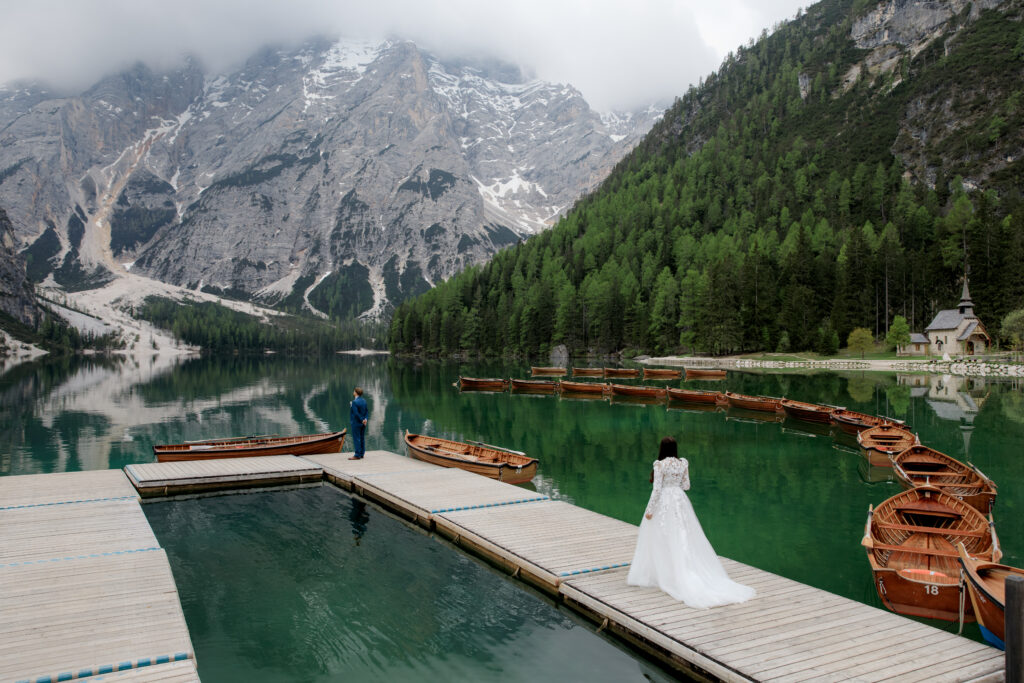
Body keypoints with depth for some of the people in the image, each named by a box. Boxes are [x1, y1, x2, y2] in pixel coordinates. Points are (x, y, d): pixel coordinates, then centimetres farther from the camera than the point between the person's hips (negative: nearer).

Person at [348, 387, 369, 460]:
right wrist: (366, 419, -8)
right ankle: (361, 454, 19)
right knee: (362, 438, 12)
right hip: (362, 424, 8)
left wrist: (362, 420, -12)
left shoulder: (354, 402, -19)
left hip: (356, 423, -8)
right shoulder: (364, 400, 5)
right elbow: (367, 411, 3)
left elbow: (356, 413, -22)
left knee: (356, 439, -3)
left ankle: (357, 455, -1)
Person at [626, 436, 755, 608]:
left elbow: (657, 489, -16)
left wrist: (650, 510, -10)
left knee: (662, 540, 4)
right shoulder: (683, 463, -1)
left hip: (663, 502, -5)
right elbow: (686, 485, 5)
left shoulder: (660, 465, -15)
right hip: (680, 500, 5)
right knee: (683, 537, 12)